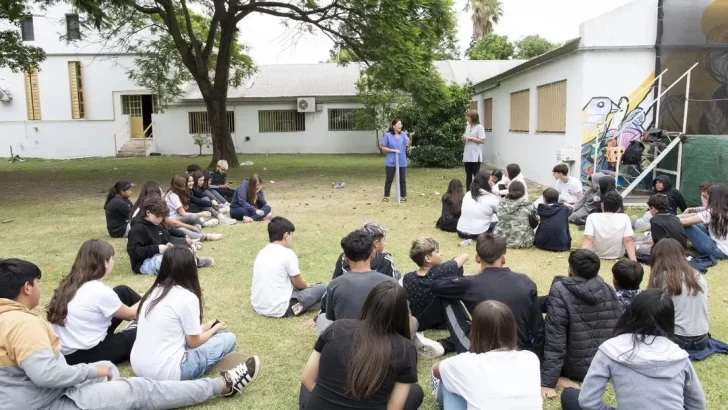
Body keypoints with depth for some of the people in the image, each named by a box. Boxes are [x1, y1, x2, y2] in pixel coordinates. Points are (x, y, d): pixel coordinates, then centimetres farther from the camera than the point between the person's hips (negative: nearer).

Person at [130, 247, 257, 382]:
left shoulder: (154, 291, 8)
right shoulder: (187, 297, -14)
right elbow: (194, 342, -3)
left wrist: (203, 328, 25)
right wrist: (215, 328, 15)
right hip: (164, 373, -8)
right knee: (228, 339, 3)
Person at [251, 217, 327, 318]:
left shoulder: (262, 252, 9)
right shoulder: (287, 253, -13)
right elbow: (299, 284, -1)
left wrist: (304, 285, 26)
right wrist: (307, 286, 22)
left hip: (258, 306, 8)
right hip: (279, 309, -8)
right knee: (323, 288, 0)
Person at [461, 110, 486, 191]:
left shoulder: (479, 127, -8)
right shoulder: (468, 127, 12)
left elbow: (482, 141, -13)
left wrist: (471, 138, -16)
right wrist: (464, 138, -5)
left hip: (475, 156, -6)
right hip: (467, 155, 6)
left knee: (476, 175, 0)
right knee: (468, 175, 10)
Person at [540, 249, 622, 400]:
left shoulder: (560, 291, -19)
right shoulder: (608, 290, -4)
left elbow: (555, 340, -22)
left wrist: (547, 382, -20)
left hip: (578, 369, -7)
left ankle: (559, 377, -4)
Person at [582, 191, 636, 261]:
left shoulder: (592, 217, -17)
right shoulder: (624, 218, -13)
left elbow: (588, 239, -27)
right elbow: (628, 241, -21)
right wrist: (633, 261, -23)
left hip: (596, 255, 0)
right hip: (617, 255, 0)